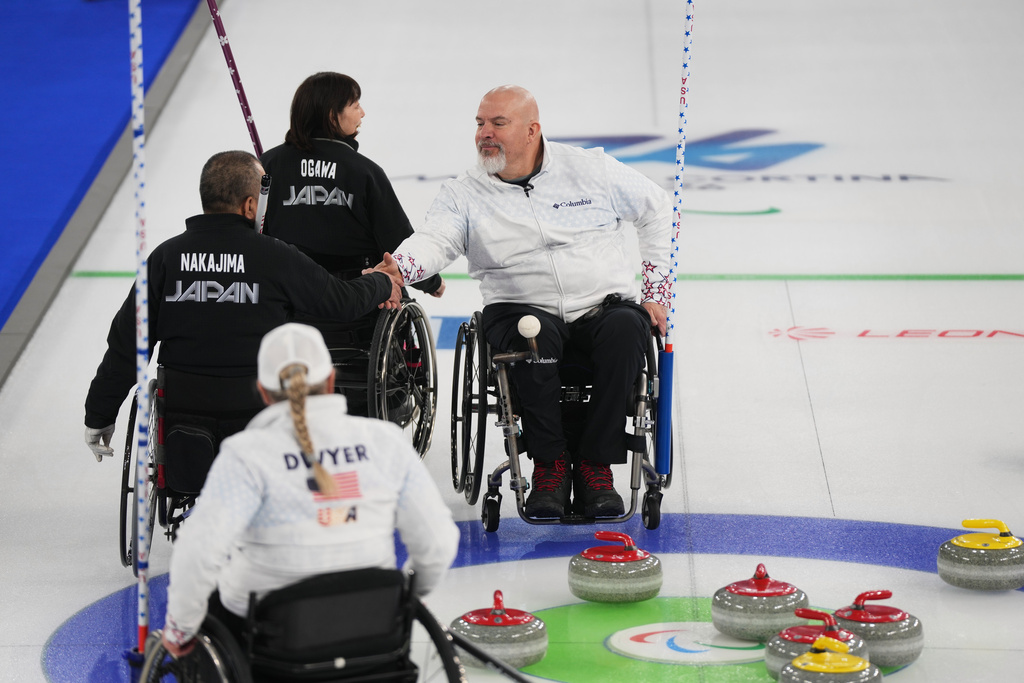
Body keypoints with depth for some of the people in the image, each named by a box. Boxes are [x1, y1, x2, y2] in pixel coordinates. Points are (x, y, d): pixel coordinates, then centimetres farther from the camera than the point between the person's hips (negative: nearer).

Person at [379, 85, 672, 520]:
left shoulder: (591, 170, 5)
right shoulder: (463, 194, 5)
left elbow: (655, 208, 15)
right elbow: (435, 240, -14)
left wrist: (656, 290, 9)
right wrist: (396, 268, -37)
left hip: (604, 304, 1)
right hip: (521, 307, 0)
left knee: (625, 328, -35)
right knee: (534, 333, -37)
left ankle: (595, 466, -25)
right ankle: (549, 465, -24)